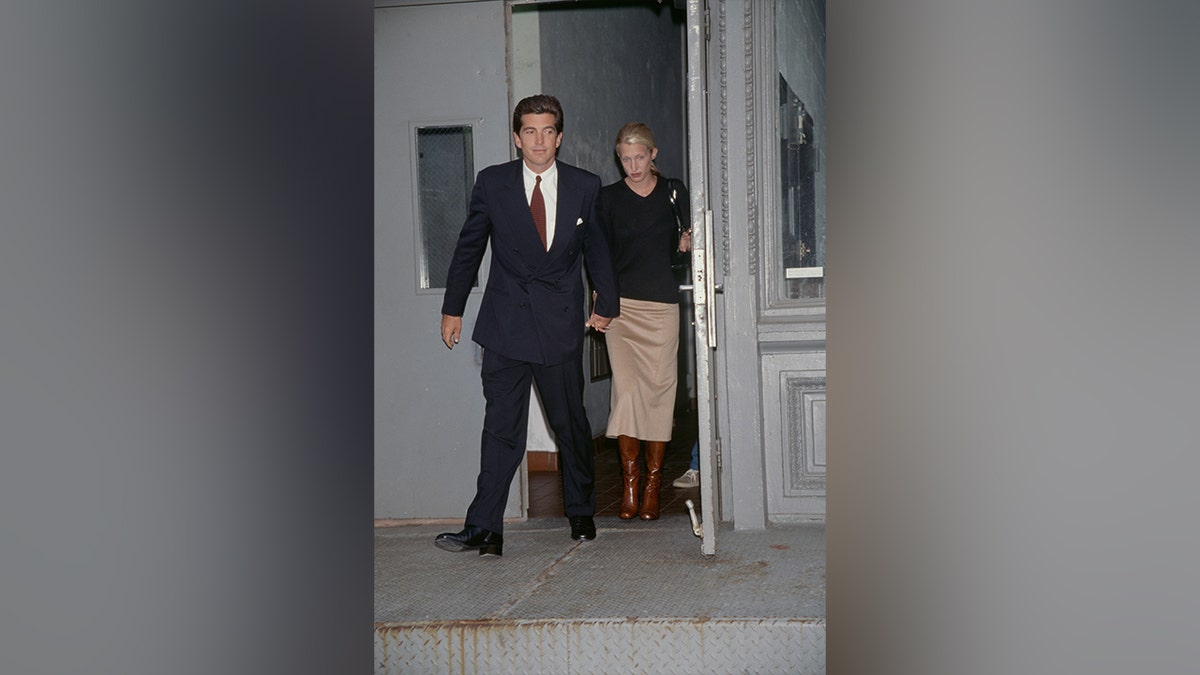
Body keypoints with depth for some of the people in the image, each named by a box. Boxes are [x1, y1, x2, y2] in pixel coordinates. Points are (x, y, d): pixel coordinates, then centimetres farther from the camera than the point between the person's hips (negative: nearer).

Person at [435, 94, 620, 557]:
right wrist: (453, 308, 12)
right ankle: (484, 531, -1)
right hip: (506, 324, 0)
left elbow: (597, 249, 15)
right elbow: (469, 247, 10)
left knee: (571, 424, 9)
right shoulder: (492, 183, 3)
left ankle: (581, 514, 28)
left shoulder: (585, 187, 4)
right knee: (502, 427, -3)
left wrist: (606, 304, 19)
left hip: (562, 324, 1)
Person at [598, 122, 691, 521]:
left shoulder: (673, 192, 9)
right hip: (621, 304, 0)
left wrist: (687, 243, -5)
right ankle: (629, 480, -5)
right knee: (626, 386, -11)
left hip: (662, 304, 1)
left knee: (659, 387, -1)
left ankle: (653, 481, 7)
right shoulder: (608, 198, 7)